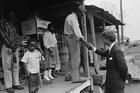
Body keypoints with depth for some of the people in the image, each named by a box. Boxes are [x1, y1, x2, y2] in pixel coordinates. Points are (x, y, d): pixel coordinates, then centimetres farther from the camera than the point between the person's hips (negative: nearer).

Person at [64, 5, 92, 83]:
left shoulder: (69, 16, 15)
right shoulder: (73, 19, -18)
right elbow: (77, 31, -31)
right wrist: (86, 43, -37)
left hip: (69, 38, 11)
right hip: (73, 38, -10)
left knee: (72, 58, 16)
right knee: (76, 58, -6)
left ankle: (68, 76, 22)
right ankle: (75, 78, -2)